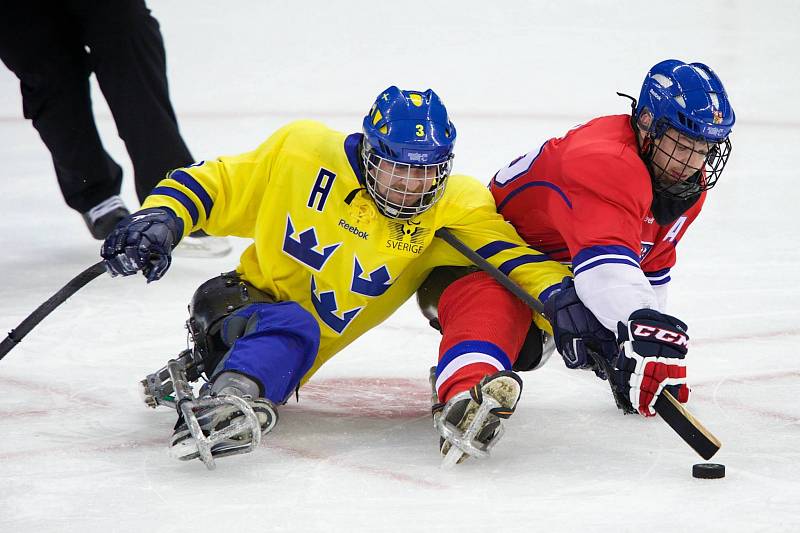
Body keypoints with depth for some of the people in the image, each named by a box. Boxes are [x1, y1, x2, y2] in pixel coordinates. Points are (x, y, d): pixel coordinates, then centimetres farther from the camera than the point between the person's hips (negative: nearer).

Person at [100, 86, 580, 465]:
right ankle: (224, 400, -59)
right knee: (291, 326, -38)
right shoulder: (304, 153, -10)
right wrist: (161, 219, -17)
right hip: (243, 300, -4)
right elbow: (214, 184, -1)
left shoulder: (455, 208, -7)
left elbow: (513, 253, -18)